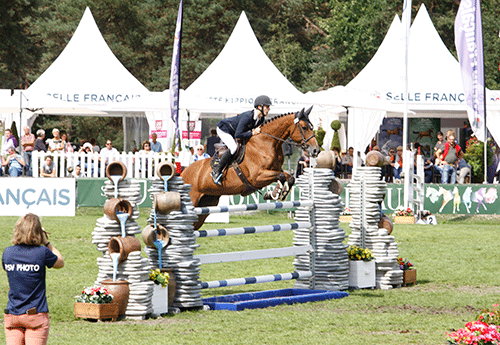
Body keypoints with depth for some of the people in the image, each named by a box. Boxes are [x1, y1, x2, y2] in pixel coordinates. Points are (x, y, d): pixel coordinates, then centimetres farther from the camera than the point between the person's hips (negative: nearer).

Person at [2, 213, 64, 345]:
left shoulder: (8, 252, -2)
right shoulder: (42, 253, -10)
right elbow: (60, 263, 9)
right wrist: (46, 242, 12)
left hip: (12, 315, 3)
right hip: (36, 315, -3)